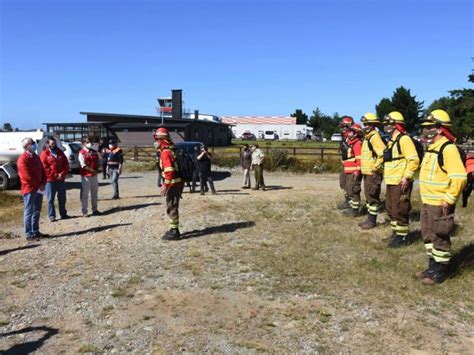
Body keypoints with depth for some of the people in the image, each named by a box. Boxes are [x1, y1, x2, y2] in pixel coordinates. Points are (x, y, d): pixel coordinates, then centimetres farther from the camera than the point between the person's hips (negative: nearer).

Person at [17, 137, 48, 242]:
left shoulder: (35, 157, 13)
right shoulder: (23, 159, -14)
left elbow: (42, 170, 12)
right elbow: (27, 176, -19)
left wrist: (43, 184, -2)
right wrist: (38, 186, -13)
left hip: (39, 188, 8)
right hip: (29, 189, -8)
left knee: (37, 211, 13)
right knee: (29, 212, -3)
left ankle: (35, 231, 22)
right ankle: (29, 235, 2)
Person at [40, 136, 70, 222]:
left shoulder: (60, 152, 11)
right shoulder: (44, 154, -3)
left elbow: (66, 165, 7)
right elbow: (44, 167, -10)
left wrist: (62, 174, -9)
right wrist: (55, 175, -14)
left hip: (61, 180, 5)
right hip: (50, 180, -4)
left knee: (62, 198, 12)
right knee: (50, 199, 0)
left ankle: (63, 214, 22)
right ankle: (51, 215, 6)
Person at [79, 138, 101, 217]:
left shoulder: (94, 152, 11)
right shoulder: (82, 153, -8)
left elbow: (97, 162, 14)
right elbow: (83, 165, -14)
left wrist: (96, 170, -3)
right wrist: (92, 170, -18)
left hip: (94, 175, 6)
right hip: (86, 176, -6)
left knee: (94, 193, 13)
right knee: (85, 194, -2)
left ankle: (95, 209, 24)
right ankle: (84, 211, 4)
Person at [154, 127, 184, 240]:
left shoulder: (165, 152, -18)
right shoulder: (171, 149, 12)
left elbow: (169, 171, -25)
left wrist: (165, 186, -22)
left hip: (173, 184, -10)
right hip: (178, 182, 10)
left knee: (171, 207, -2)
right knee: (173, 206, 18)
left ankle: (174, 232, 4)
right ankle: (174, 229, 28)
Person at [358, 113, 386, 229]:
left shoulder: (375, 137, -16)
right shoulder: (367, 137, 15)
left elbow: (383, 154, -26)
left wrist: (376, 168, -22)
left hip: (373, 173, -10)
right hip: (367, 172, 10)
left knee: (372, 197, -3)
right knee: (368, 196, 15)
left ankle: (372, 221, 5)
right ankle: (370, 218, 25)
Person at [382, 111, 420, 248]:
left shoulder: (404, 139, -14)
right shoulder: (392, 141, 16)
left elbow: (414, 160, -20)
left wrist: (407, 177, -22)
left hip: (401, 183, -10)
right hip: (391, 182, 10)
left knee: (400, 210, -3)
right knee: (391, 209, 17)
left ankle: (402, 236, 7)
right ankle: (396, 232, 29)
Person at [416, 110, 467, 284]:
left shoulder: (448, 148, -18)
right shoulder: (432, 148, 12)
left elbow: (460, 177, -25)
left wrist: (449, 199, -21)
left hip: (440, 204, -10)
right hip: (427, 202, 10)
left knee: (440, 237, 2)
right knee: (428, 235, 17)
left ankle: (441, 271, 16)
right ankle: (433, 267, 31)